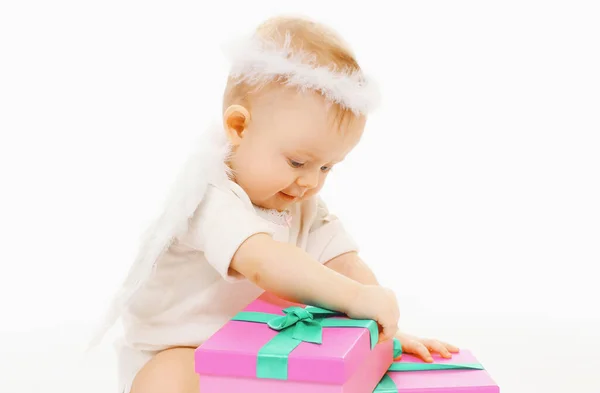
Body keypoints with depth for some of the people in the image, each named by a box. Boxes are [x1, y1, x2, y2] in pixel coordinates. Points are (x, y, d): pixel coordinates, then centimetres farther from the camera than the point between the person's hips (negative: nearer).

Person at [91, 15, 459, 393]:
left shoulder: (304, 205, 1)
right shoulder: (211, 196, -28)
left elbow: (346, 265, -6)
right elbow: (262, 262, -45)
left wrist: (384, 327, -21)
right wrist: (355, 296, -49)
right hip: (174, 352, -7)